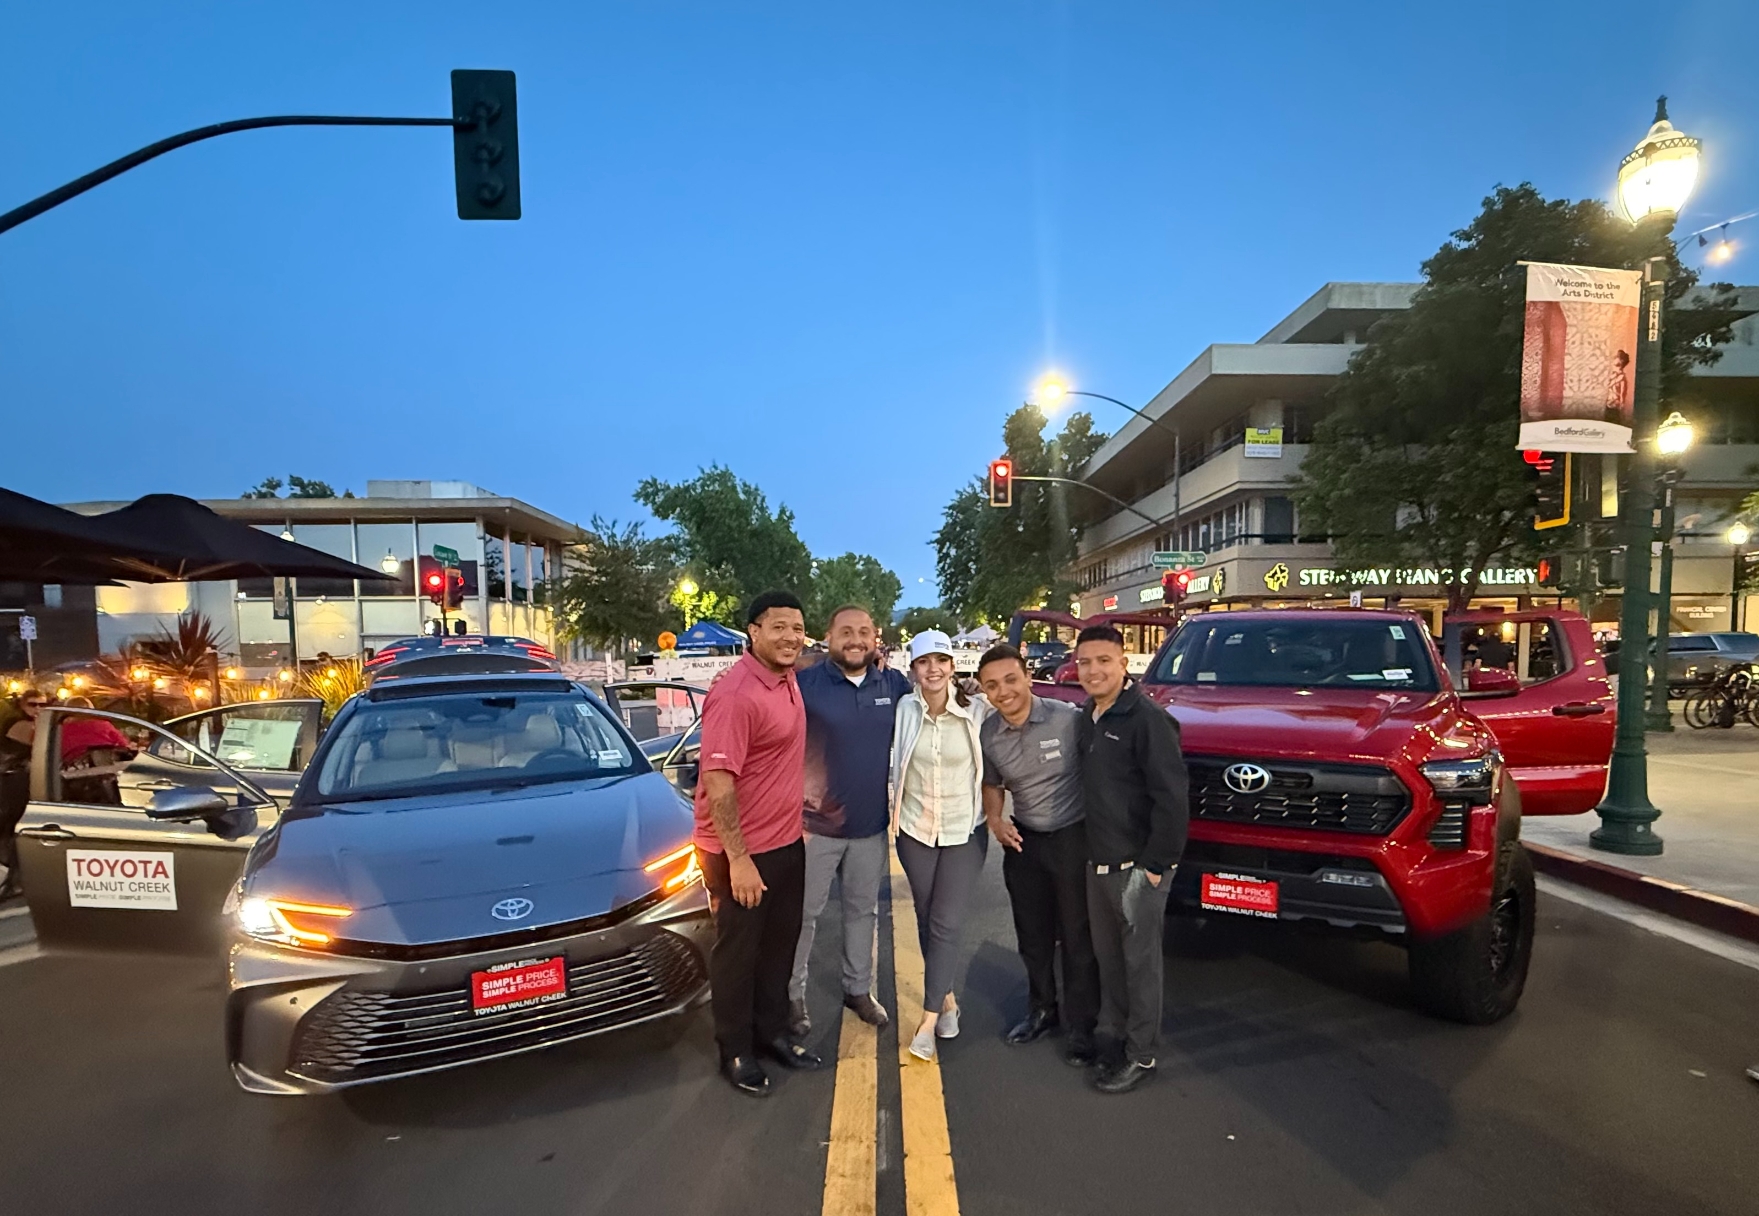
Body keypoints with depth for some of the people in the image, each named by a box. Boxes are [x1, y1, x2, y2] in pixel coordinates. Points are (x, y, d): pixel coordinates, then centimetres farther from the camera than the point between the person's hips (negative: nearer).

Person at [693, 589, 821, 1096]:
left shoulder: (787, 679, 3)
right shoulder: (735, 693, -25)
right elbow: (717, 780, -26)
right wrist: (738, 858, -24)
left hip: (787, 841, 8)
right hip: (741, 851, -8)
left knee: (780, 943, 21)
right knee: (738, 951, 11)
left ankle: (772, 1031, 41)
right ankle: (736, 1052, 30)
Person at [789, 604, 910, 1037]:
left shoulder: (893, 685, -1)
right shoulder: (805, 684, -12)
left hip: (871, 826, 4)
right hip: (816, 825, -4)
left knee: (863, 910, 19)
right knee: (805, 914, 8)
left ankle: (858, 988, 36)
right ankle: (793, 995, 26)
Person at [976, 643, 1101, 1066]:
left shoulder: (1069, 719, -20)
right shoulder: (987, 734, -4)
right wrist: (995, 819, -5)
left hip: (1073, 837, -4)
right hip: (1022, 841, 5)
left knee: (1078, 936, 6)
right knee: (1032, 936, 18)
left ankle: (1081, 1025, 24)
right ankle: (1042, 1010, 39)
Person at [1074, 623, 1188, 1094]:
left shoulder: (1147, 719, -17)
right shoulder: (1086, 717, 9)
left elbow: (1172, 799, -19)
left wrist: (1155, 865, -18)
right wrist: (1091, 853, 15)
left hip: (1137, 866, -7)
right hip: (1097, 863, 8)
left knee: (1139, 961, 6)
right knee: (1108, 957, 18)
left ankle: (1140, 1055, 20)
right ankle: (1111, 1036, 34)